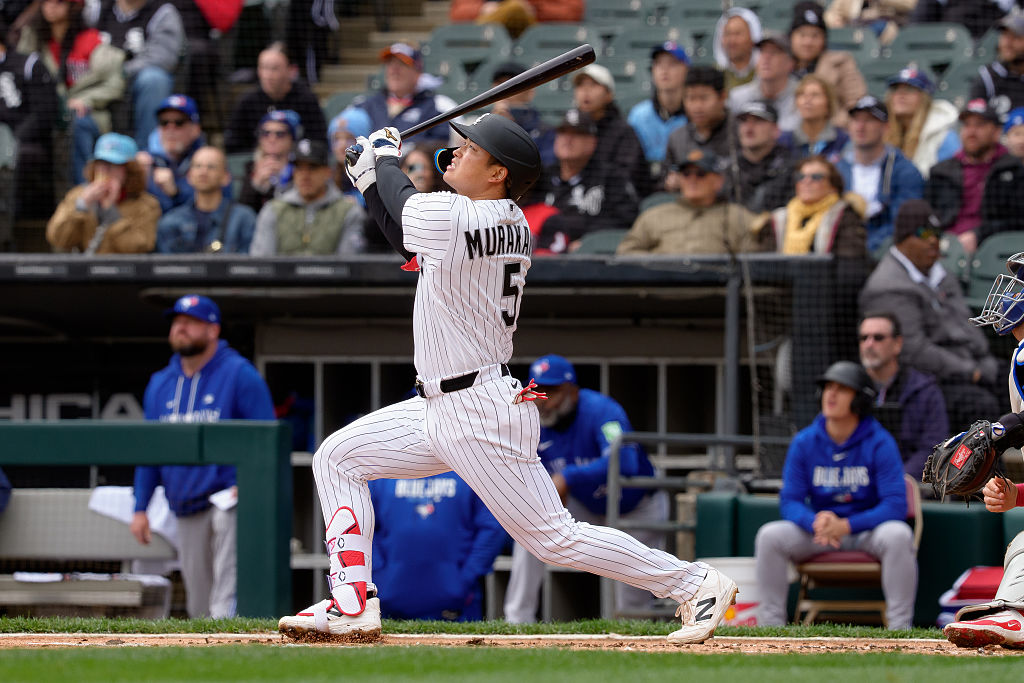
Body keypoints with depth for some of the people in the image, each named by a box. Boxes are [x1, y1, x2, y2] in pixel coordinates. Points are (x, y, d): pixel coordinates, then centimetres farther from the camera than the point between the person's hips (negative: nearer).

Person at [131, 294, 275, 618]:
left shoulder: (240, 375, -2)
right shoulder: (159, 384, 16)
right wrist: (140, 508, 13)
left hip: (230, 499, -6)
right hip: (185, 512, 6)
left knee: (226, 603, -20)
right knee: (199, 605, 7)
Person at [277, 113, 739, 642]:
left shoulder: (452, 217, -21)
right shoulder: (511, 225, 7)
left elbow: (404, 206, 1)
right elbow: (408, 238, 21)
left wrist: (385, 158, 19)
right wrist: (370, 180, 17)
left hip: (482, 418, -10)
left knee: (555, 539, -6)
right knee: (337, 457, 10)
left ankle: (694, 583, 3)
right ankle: (352, 604, 7)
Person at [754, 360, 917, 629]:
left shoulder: (880, 443, -12)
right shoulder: (804, 443, -2)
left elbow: (896, 505, -18)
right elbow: (789, 501, -4)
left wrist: (846, 525, -30)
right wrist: (816, 523, -28)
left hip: (866, 529, -3)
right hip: (817, 535, 3)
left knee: (898, 534, -35)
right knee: (769, 535, -21)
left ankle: (900, 625, -29)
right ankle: (771, 624, -15)